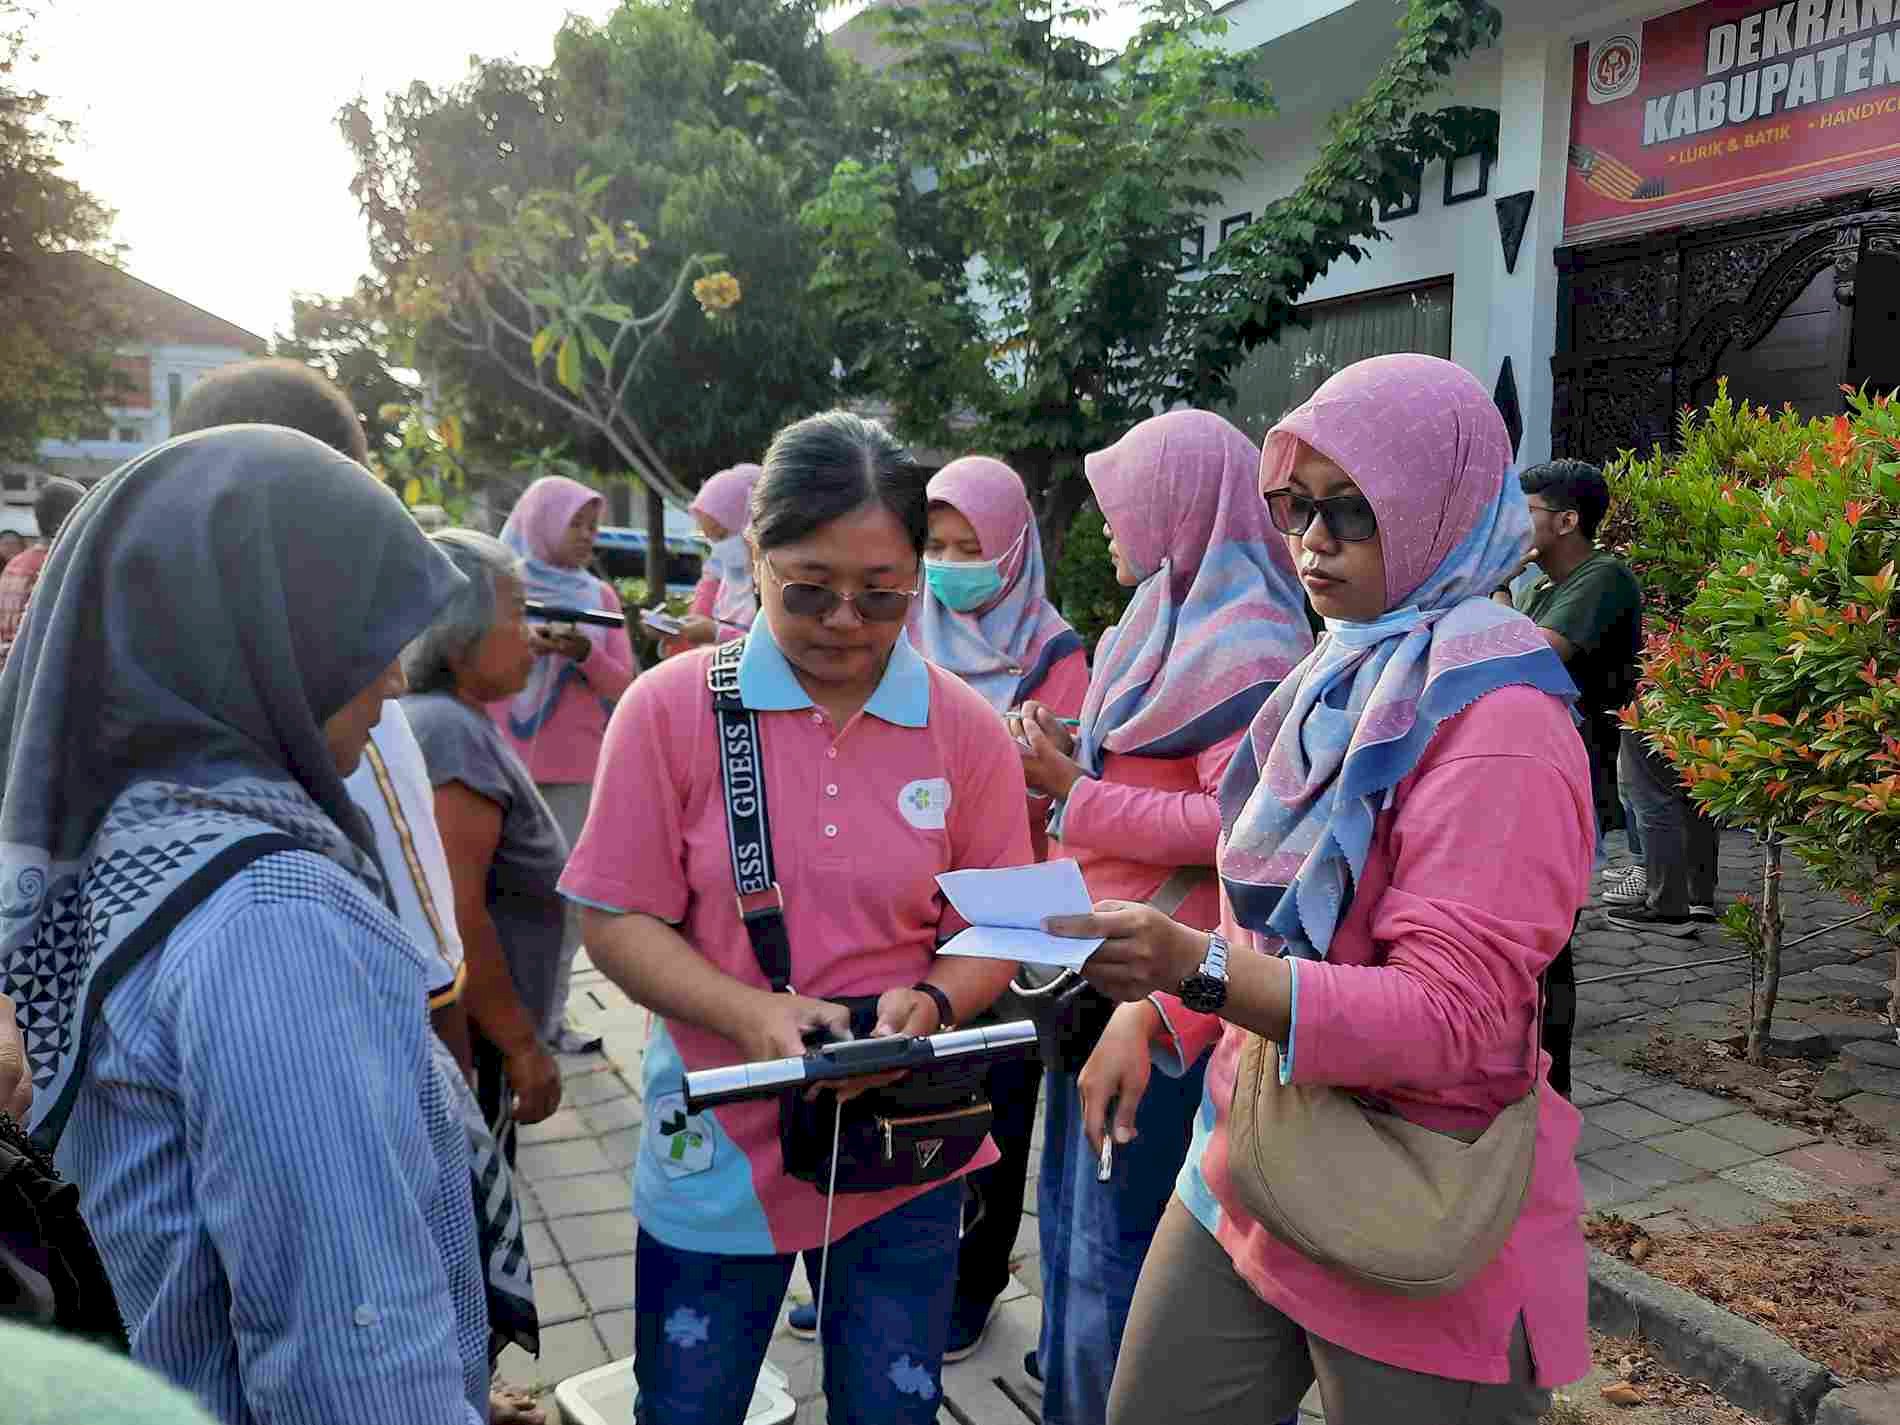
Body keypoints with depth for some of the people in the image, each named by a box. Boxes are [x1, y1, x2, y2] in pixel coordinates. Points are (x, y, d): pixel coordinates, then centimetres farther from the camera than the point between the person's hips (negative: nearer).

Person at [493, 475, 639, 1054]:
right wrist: (523, 644, -15)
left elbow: (623, 684, 4)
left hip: (577, 768, 2)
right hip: (504, 765, -2)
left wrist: (584, 654, -16)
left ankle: (550, 1015, 8)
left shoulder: (599, 593, 10)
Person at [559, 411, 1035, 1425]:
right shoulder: (672, 707, -10)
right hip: (718, 1150, -1)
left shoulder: (965, 727, -5)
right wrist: (754, 1015, -23)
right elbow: (618, 922, -7)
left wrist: (932, 1002, -19)